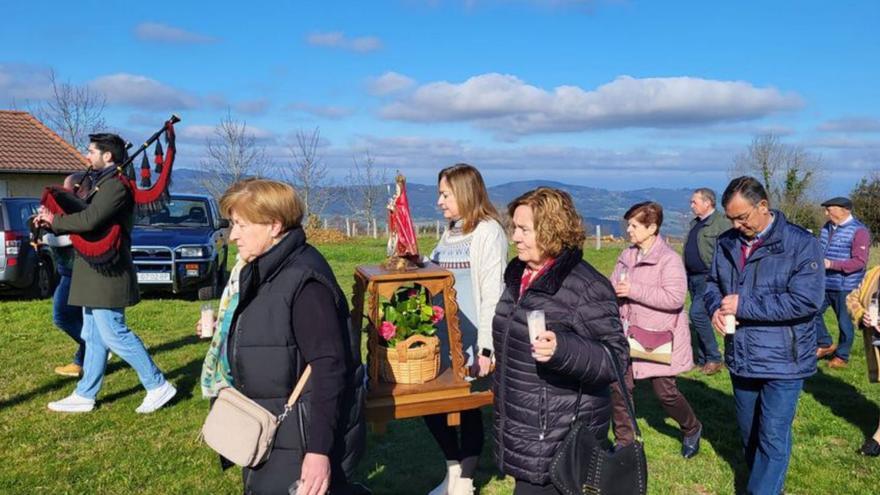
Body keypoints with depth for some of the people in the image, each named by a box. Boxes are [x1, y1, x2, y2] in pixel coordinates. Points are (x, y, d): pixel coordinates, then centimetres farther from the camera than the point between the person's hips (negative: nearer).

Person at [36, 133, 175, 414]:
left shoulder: (116, 185, -16)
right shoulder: (103, 184, 17)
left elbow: (89, 220, -27)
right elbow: (87, 219, 16)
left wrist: (54, 220, -11)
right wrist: (51, 224, 0)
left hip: (107, 274, -10)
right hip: (96, 274, 10)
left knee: (114, 335, -7)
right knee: (94, 337, 14)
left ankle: (158, 386, 2)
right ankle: (85, 395, 23)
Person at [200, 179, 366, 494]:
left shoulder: (304, 279, -23)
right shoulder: (262, 270, 7)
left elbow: (328, 367, -26)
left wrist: (319, 450, -28)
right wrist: (222, 328, 15)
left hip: (302, 438, -10)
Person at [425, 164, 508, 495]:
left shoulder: (487, 231, -10)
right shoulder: (450, 233, 15)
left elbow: (492, 293, -15)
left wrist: (486, 347, -17)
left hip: (470, 341, -8)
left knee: (467, 406, 5)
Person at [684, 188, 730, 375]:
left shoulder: (721, 224, -11)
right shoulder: (695, 223, 17)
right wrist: (685, 276, 22)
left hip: (708, 277, -9)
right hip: (693, 277, 9)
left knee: (697, 313, -15)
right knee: (700, 316, 12)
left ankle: (714, 358, -3)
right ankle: (702, 359, 20)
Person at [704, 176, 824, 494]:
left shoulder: (800, 243, -14)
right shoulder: (727, 243, 4)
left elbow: (806, 300, -23)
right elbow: (712, 283, 14)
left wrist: (743, 306, -21)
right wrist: (716, 308, -10)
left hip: (783, 361, -6)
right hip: (741, 358, 6)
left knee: (773, 438, 1)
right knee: (748, 432, 21)